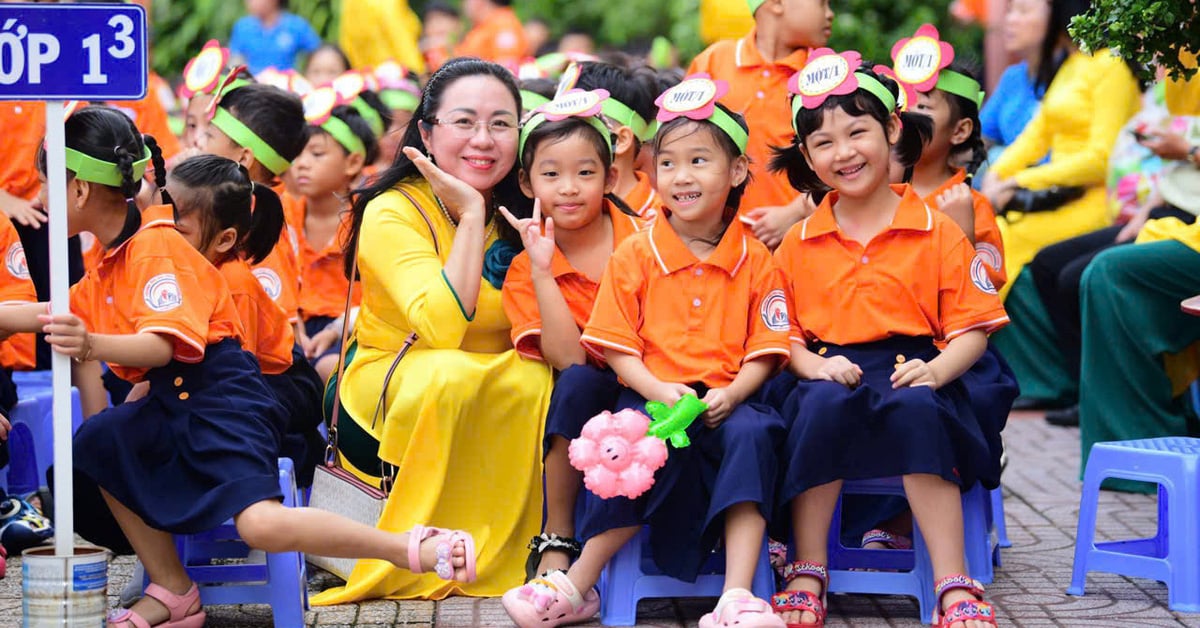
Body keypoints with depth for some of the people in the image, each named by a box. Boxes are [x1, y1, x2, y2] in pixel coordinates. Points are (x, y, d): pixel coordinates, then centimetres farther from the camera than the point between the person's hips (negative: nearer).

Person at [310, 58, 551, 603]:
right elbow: (442, 327, -31)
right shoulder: (393, 213, -15)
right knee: (450, 375, -35)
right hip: (383, 398, -4)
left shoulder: (520, 214, -1)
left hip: (494, 407, 4)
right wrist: (471, 214, -28)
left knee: (540, 381, -27)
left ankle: (501, 554, -12)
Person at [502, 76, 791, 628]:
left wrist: (732, 393, -15)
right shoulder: (634, 256, 6)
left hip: (726, 402, 1)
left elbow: (765, 351, 5)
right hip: (651, 397, -1)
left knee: (751, 433, -32)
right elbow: (615, 346, 3)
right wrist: (658, 391, -15)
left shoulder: (755, 261, 7)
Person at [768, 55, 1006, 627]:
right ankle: (807, 575, -24)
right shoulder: (798, 244, 12)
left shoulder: (938, 233, 6)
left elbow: (972, 327, 4)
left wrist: (937, 369, -16)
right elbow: (781, 334, 11)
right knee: (823, 404, -36)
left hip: (910, 372, -1)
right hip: (830, 371, 1)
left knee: (917, 409, -37)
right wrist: (814, 366, -11)